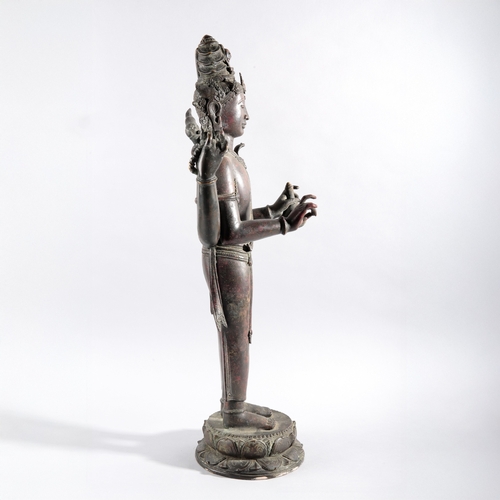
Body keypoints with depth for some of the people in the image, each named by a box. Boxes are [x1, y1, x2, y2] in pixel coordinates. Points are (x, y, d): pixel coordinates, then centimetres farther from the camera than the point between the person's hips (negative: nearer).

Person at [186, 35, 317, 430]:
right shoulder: (220, 164, -23)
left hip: (232, 259, 10)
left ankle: (234, 403, 35)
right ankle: (235, 411, 24)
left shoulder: (222, 156, 9)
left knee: (236, 335, 19)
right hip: (228, 263, -10)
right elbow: (229, 232, -25)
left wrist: (276, 209, 12)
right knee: (236, 339, 5)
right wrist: (284, 225, -25)